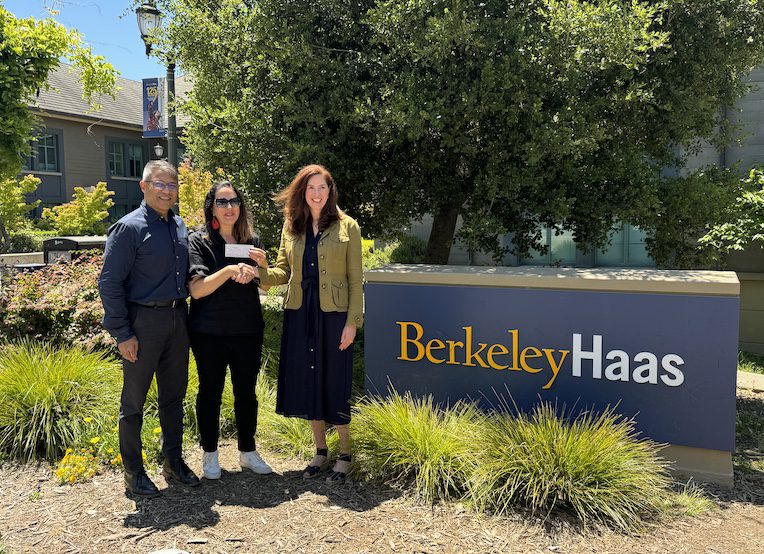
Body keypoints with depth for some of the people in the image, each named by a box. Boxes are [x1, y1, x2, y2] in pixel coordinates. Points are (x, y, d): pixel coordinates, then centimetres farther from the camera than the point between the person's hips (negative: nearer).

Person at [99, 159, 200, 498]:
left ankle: (174, 462, 29)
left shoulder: (180, 226, 10)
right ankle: (133, 471, 20)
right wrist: (122, 334, -15)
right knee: (134, 400, 6)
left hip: (177, 319, 7)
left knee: (174, 396, 15)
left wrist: (184, 315, 10)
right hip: (143, 321, -6)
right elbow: (110, 283, -13)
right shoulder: (129, 228, -11)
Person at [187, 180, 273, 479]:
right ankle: (210, 454, 27)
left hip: (247, 331, 3)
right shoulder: (199, 241, -5)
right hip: (209, 331, -3)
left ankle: (248, 451, 28)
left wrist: (258, 269, -11)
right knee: (210, 391, 10)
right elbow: (196, 289, -14)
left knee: (246, 392, 12)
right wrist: (230, 270, -26)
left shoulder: (252, 241, 6)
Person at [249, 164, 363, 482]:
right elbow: (283, 273, 10)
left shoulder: (346, 227, -2)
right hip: (299, 313, 4)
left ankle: (344, 454, 19)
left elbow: (355, 279, -3)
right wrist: (263, 266, -11)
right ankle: (320, 451, 27)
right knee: (306, 381, 10)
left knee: (334, 382, 2)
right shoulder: (291, 227, 8)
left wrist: (352, 322, -9)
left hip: (333, 314, -4)